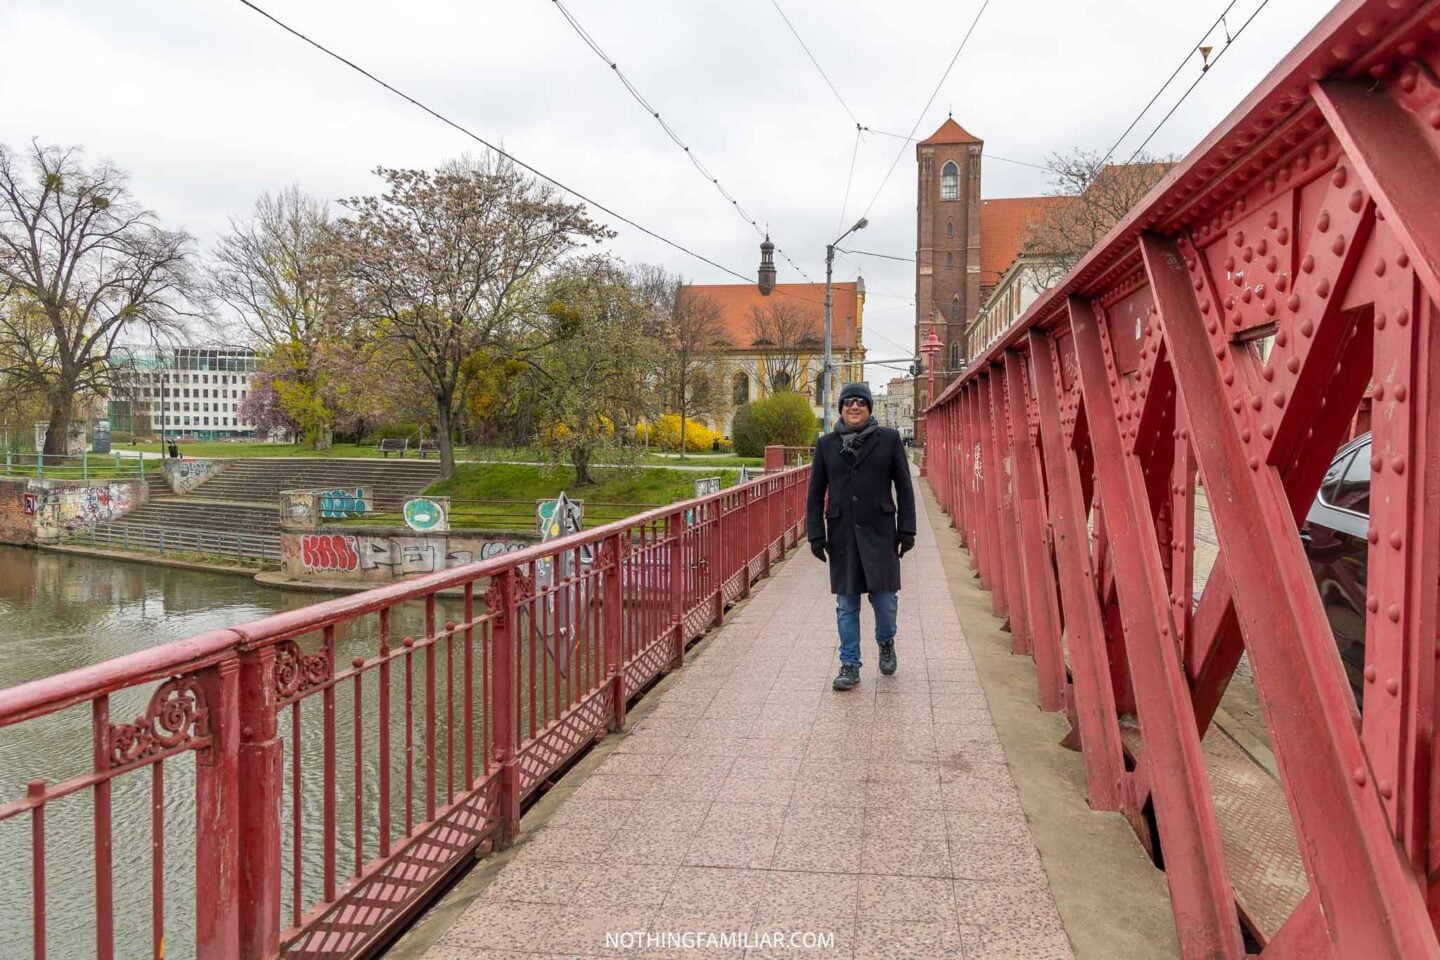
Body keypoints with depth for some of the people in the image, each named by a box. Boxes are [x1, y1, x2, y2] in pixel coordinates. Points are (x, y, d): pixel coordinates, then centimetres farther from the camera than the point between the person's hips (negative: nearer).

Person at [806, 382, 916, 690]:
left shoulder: (889, 439, 3)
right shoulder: (826, 444, 7)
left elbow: (903, 487, 4)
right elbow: (816, 493, 8)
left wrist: (906, 530, -1)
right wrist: (816, 534, 1)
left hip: (879, 531, -1)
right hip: (842, 534, 2)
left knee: (885, 598, -1)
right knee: (846, 603, 7)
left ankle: (886, 642, 31)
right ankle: (849, 665, 18)